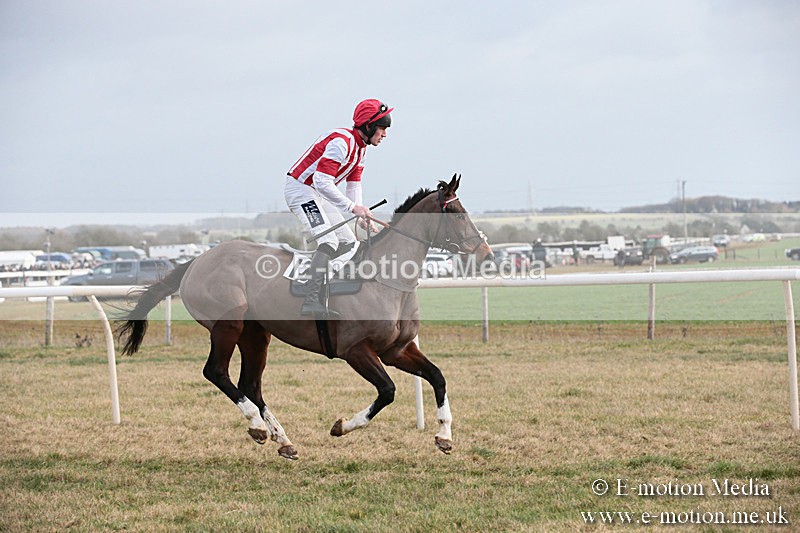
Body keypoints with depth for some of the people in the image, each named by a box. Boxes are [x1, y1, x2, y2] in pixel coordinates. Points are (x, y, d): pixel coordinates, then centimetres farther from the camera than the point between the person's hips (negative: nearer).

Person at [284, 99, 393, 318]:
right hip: (300, 188, -11)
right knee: (328, 242, -25)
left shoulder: (360, 147, 10)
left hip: (318, 193, 11)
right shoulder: (342, 142, -24)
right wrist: (352, 207, -31)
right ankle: (312, 300, -33)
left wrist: (362, 216, -3)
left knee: (348, 243, 10)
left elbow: (353, 185, 13)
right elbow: (322, 182, -31)